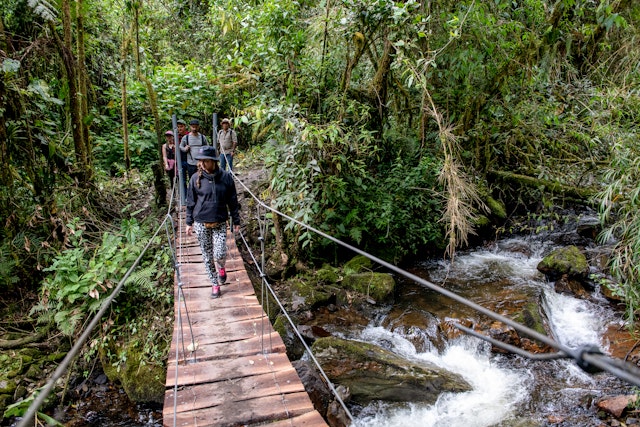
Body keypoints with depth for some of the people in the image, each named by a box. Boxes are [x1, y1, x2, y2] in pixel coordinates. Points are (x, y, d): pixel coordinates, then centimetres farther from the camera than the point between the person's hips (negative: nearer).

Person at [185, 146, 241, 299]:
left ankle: (221, 268, 24)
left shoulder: (226, 177, -5)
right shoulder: (196, 178, -4)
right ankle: (215, 284, 27)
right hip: (201, 224, 1)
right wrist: (189, 222, 7)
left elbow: (232, 201, 2)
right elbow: (191, 202, 5)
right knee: (207, 256, 9)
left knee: (220, 254, -13)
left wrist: (236, 221, 4)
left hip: (220, 223, -1)